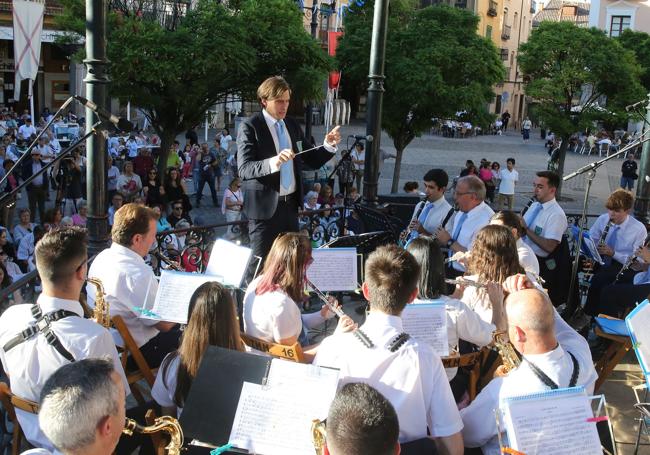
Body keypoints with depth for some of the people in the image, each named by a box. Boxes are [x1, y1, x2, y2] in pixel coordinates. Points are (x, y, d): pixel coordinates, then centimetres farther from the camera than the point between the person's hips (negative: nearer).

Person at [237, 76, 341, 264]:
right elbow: (244, 169, -18)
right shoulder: (250, 127, -8)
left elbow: (312, 161, 14)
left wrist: (328, 146, -6)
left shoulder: (293, 126, 11)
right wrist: (272, 162, -36)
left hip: (290, 205, 6)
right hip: (265, 206, -6)